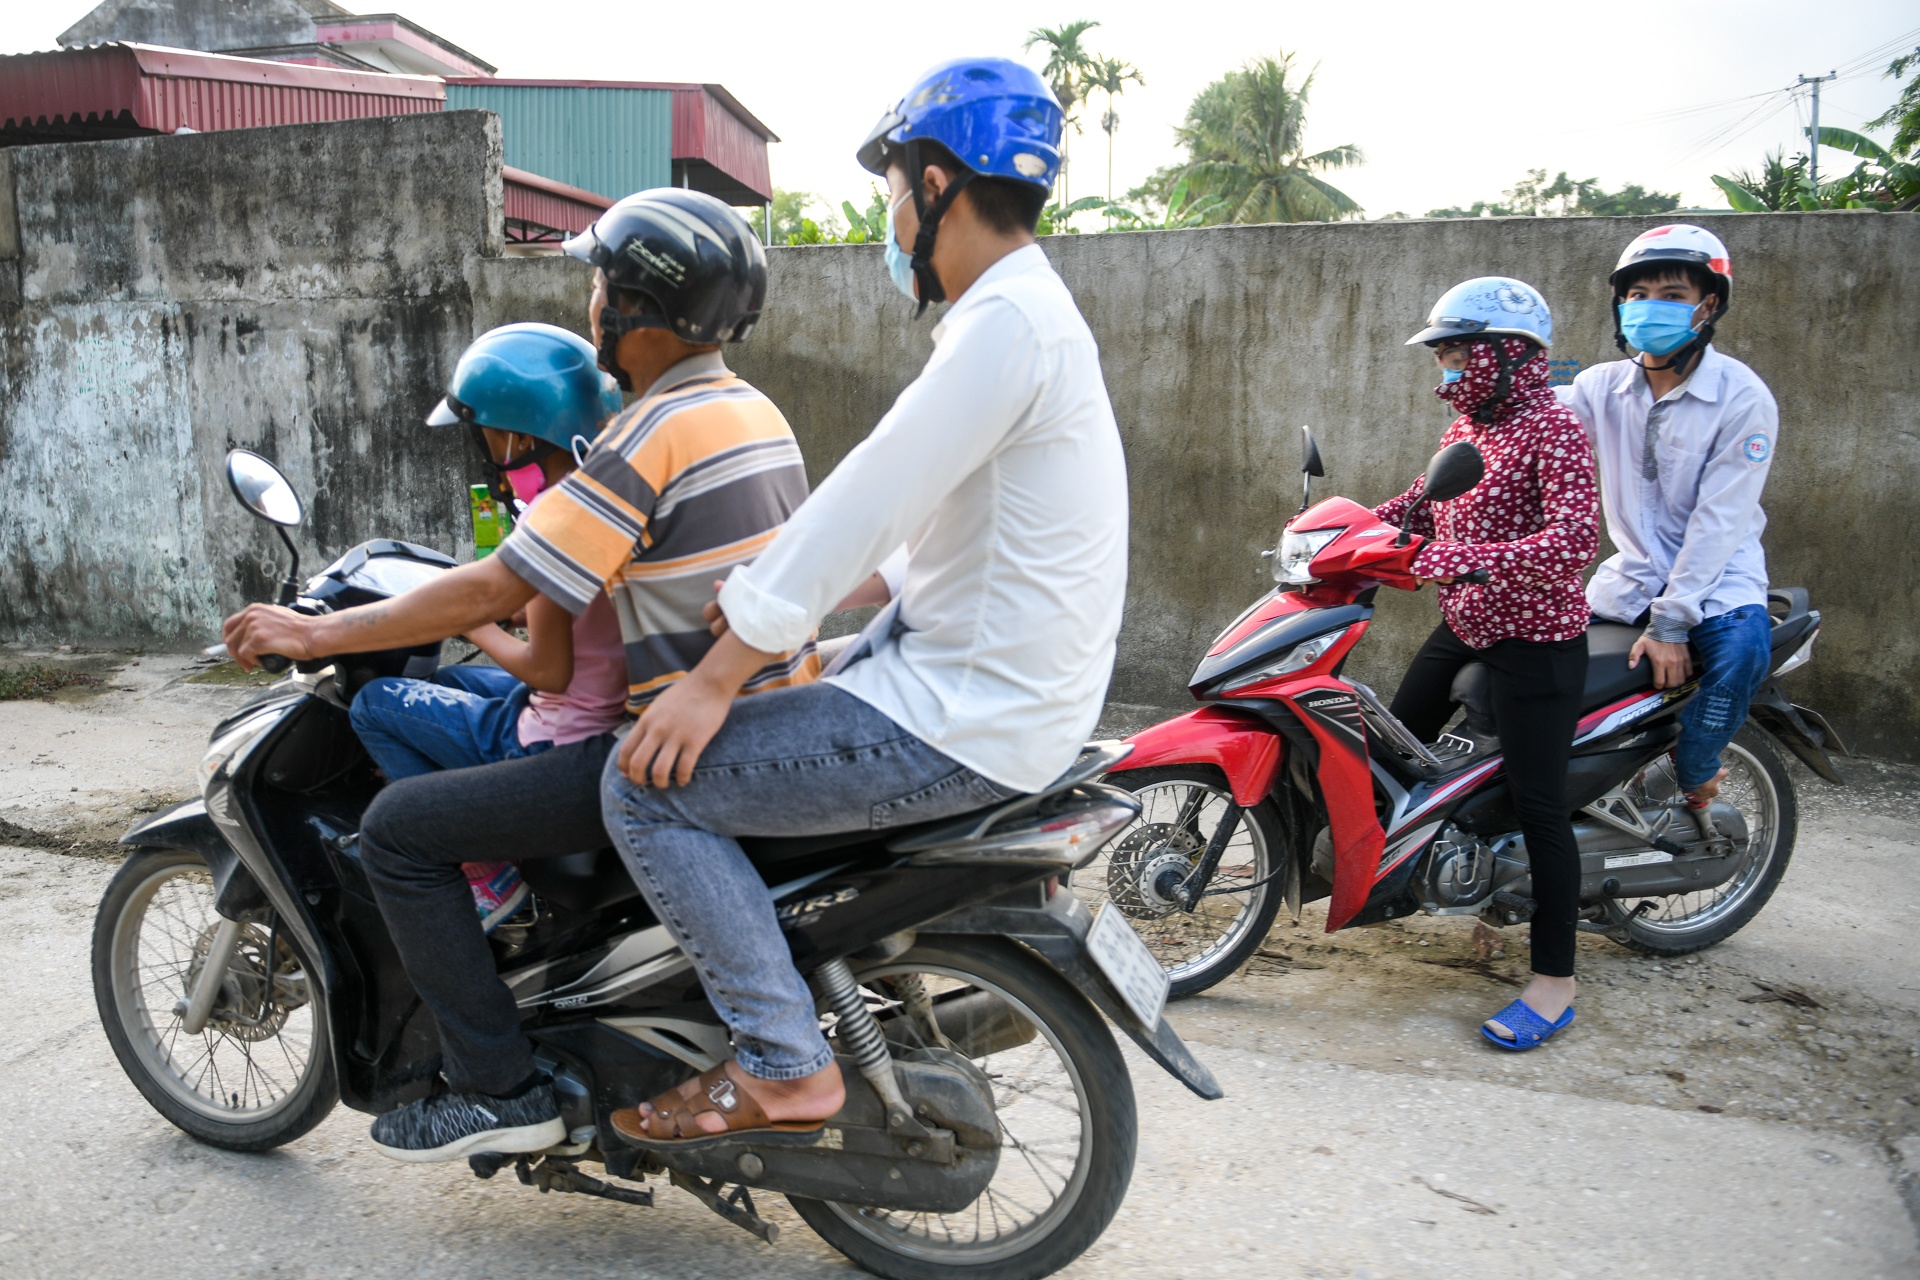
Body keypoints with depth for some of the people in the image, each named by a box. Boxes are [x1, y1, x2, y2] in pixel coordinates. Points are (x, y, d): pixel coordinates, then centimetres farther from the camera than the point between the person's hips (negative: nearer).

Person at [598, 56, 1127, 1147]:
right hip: (998, 686, 11)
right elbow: (885, 506, 18)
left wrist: (716, 680, -18)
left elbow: (867, 502, -22)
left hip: (963, 720, -10)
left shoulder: (1008, 320, -18)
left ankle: (784, 1067, -3)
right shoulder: (1031, 308, 15)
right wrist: (760, 593, 17)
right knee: (748, 732, 25)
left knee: (650, 783, -10)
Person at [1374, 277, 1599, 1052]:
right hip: (1463, 628, 9)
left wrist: (1465, 559, -40)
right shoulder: (1467, 425, 10)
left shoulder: (1551, 430, -17)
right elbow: (1423, 501, 22)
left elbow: (1576, 538, -30)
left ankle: (1554, 985, 4)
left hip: (1535, 640, -9)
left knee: (1538, 805, -6)